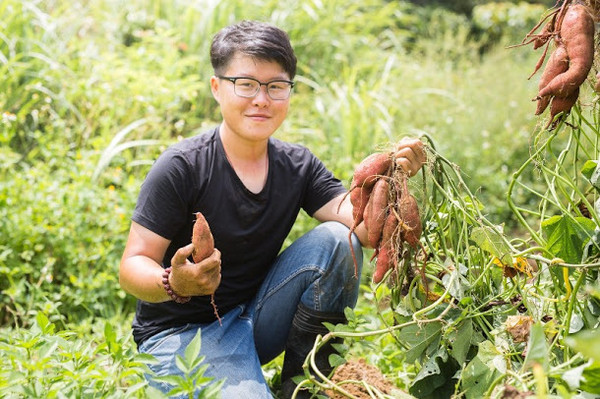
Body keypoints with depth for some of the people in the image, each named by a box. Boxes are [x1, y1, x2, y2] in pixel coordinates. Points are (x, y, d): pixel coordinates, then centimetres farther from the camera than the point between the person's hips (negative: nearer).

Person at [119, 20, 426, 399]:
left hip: (254, 319, 5)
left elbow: (365, 226, -12)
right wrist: (173, 284, -39)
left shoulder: (298, 165, 1)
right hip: (182, 332, -5)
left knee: (336, 240, -15)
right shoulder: (181, 168, -16)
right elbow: (133, 265, -17)